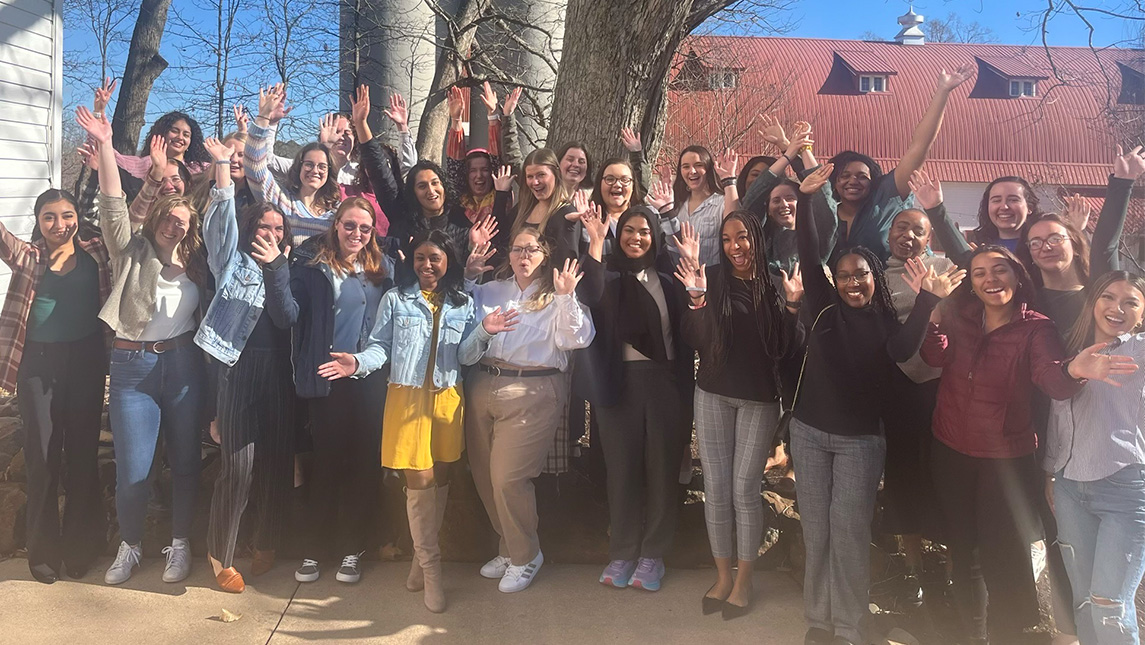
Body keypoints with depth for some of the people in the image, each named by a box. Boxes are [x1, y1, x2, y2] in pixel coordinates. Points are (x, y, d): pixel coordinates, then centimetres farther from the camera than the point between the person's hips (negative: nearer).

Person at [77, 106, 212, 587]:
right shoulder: (131, 251, 5)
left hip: (184, 366, 2)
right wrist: (104, 147, -15)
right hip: (132, 366, -2)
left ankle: (180, 543, 24)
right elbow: (114, 206, -7)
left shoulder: (193, 262, 11)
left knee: (185, 460, 8)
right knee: (132, 469, -1)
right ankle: (130, 544, 22)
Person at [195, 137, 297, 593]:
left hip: (279, 373, 3)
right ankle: (221, 556, 8)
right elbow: (221, 217, -4)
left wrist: (277, 268, -7)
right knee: (238, 466, -8)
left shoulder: (287, 271, 17)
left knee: (277, 463, 5)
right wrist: (222, 166, -12)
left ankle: (267, 546, 24)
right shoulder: (233, 262, 9)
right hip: (240, 370, -3)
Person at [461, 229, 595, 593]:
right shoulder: (492, 290, 16)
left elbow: (577, 339, -10)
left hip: (532, 392, -5)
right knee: (484, 474, 10)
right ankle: (508, 547, 31)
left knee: (508, 477, -8)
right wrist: (468, 277, 12)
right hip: (484, 386, 6)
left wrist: (565, 297, -20)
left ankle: (525, 556, 15)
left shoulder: (557, 296, 2)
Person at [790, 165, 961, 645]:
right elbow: (808, 256, -9)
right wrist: (805, 199, -18)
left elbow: (903, 350, -21)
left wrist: (927, 300, -31)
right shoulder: (825, 309, 2)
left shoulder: (887, 320, 0)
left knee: (848, 531, -2)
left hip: (860, 438, -1)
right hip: (809, 430, 2)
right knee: (815, 529, 7)